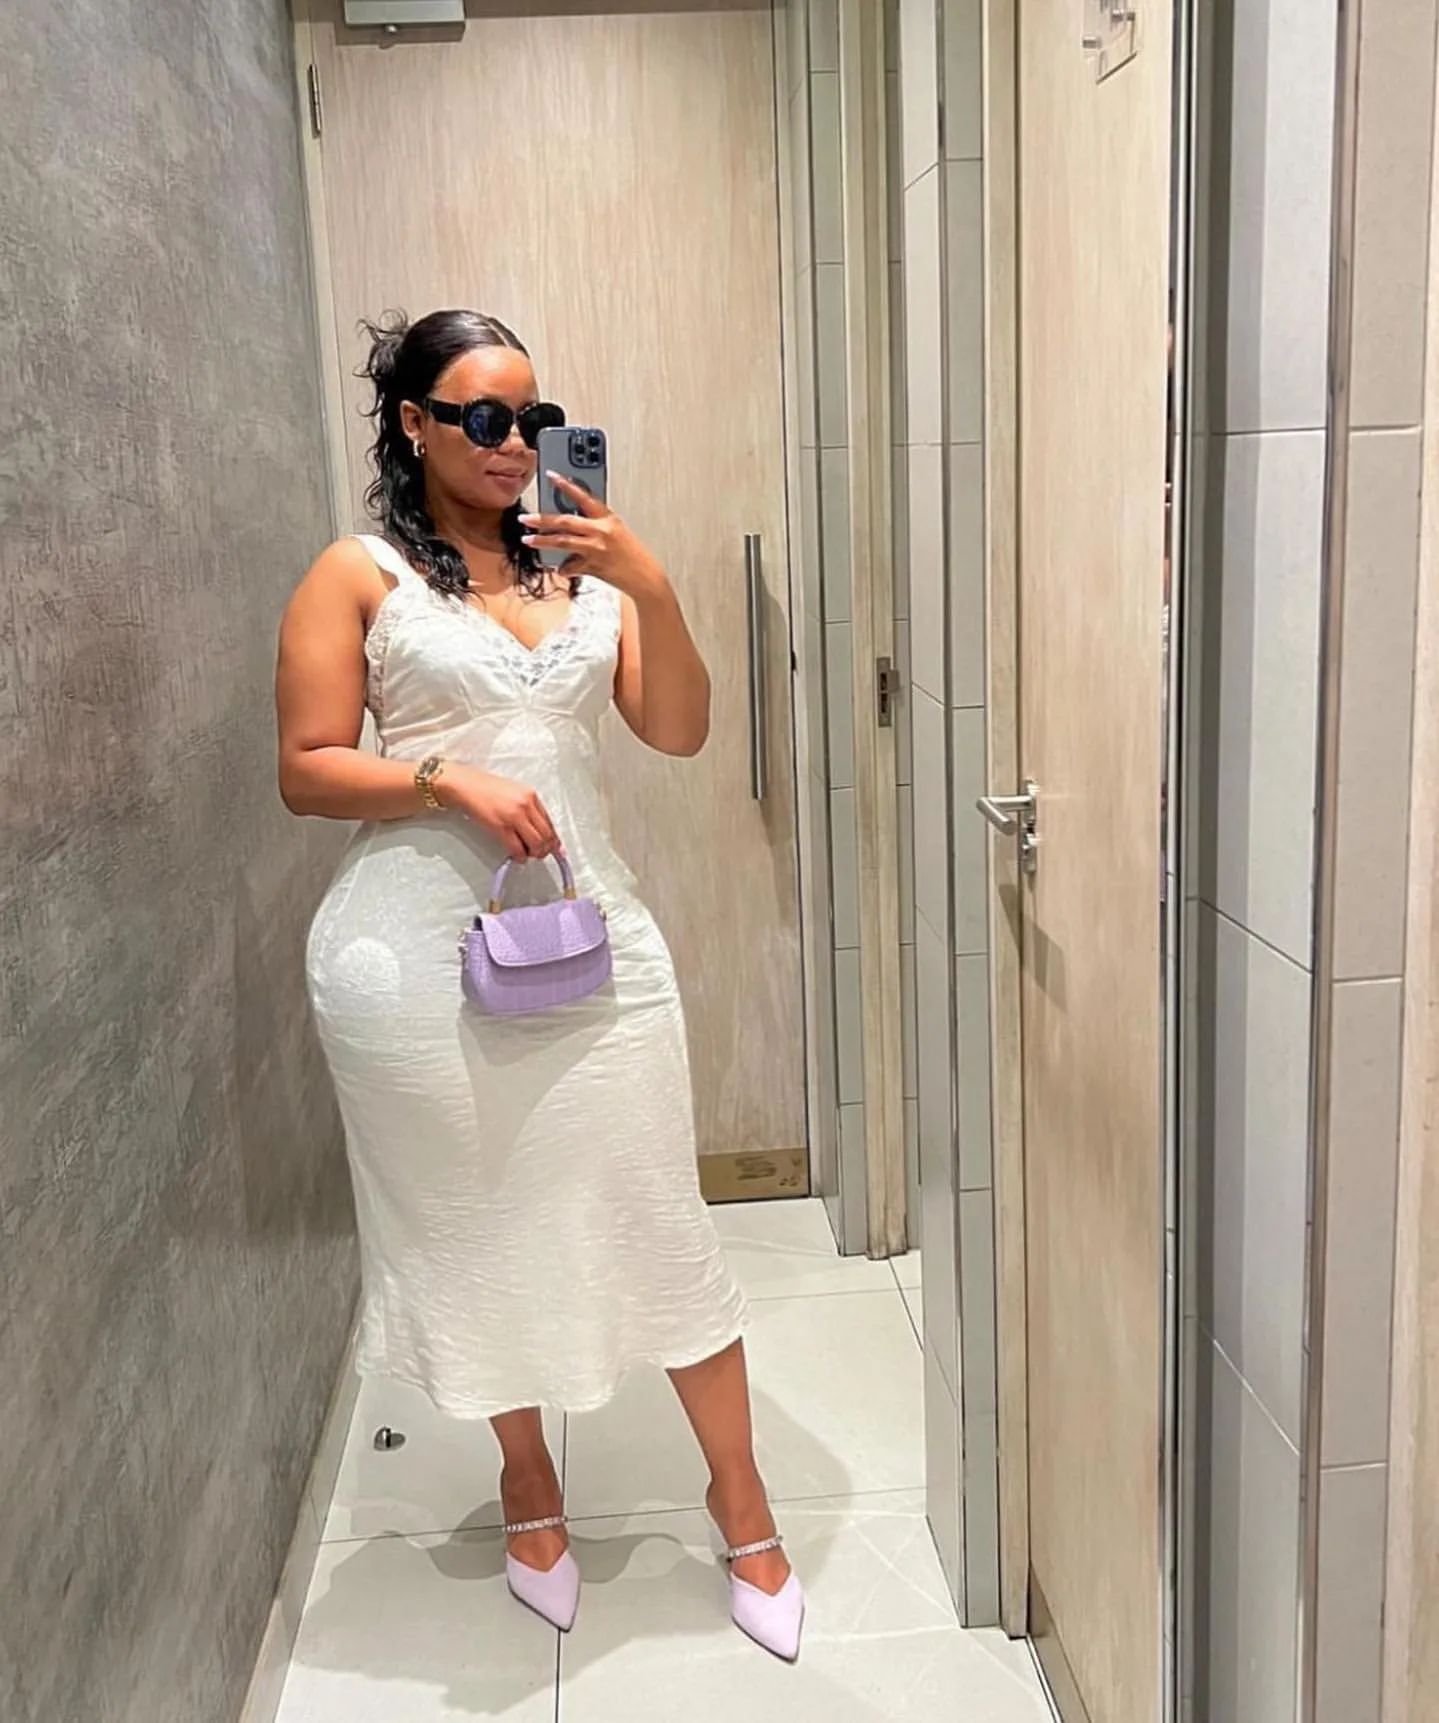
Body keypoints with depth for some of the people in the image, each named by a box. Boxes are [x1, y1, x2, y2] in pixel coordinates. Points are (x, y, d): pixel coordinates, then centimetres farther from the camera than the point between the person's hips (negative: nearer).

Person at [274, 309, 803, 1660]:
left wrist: (650, 590, -10)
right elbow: (305, 772, -3)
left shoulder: (577, 567, 10)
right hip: (422, 954, -2)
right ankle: (528, 1485, 37)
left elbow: (678, 732, 4)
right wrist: (451, 779, -18)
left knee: (658, 1219, 5)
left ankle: (739, 1495, 24)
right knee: (476, 1231, 12)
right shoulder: (358, 578, 0)